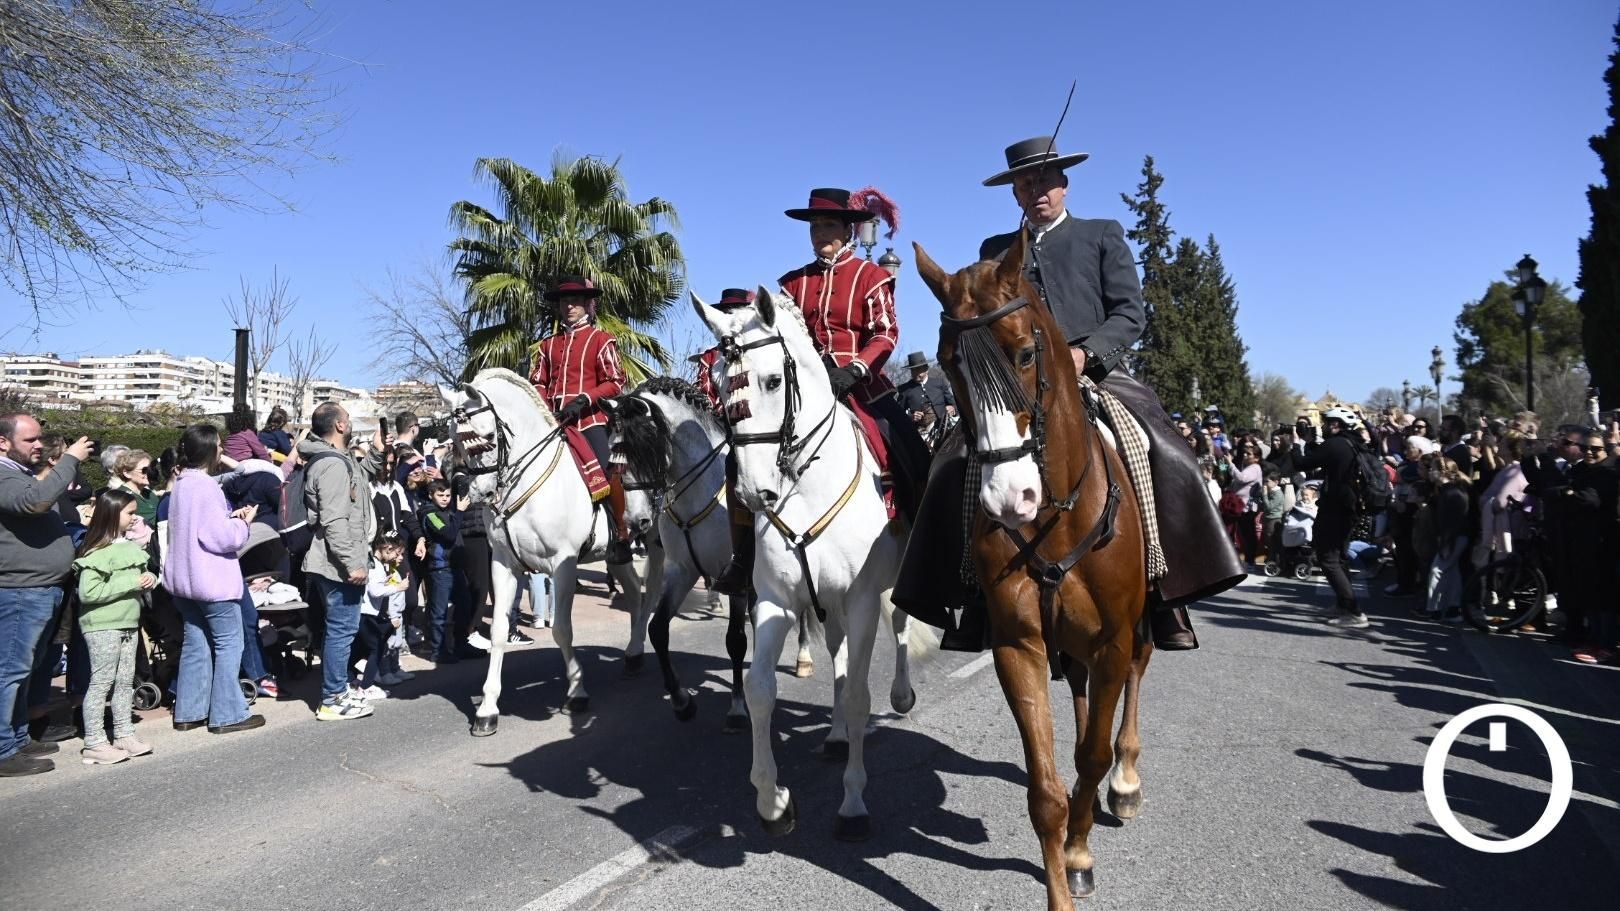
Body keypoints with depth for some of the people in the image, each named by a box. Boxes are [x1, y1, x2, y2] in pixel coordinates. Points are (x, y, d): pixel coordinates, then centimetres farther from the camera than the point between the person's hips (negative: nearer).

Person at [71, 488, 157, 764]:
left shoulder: (129, 546, 9)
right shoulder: (98, 553, -15)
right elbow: (88, 593, -23)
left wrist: (148, 579, 3)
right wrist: (131, 582, -22)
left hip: (128, 623, 8)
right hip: (102, 626, -8)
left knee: (125, 681, 12)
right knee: (101, 682, -2)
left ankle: (124, 734, 21)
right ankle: (94, 744, 5)